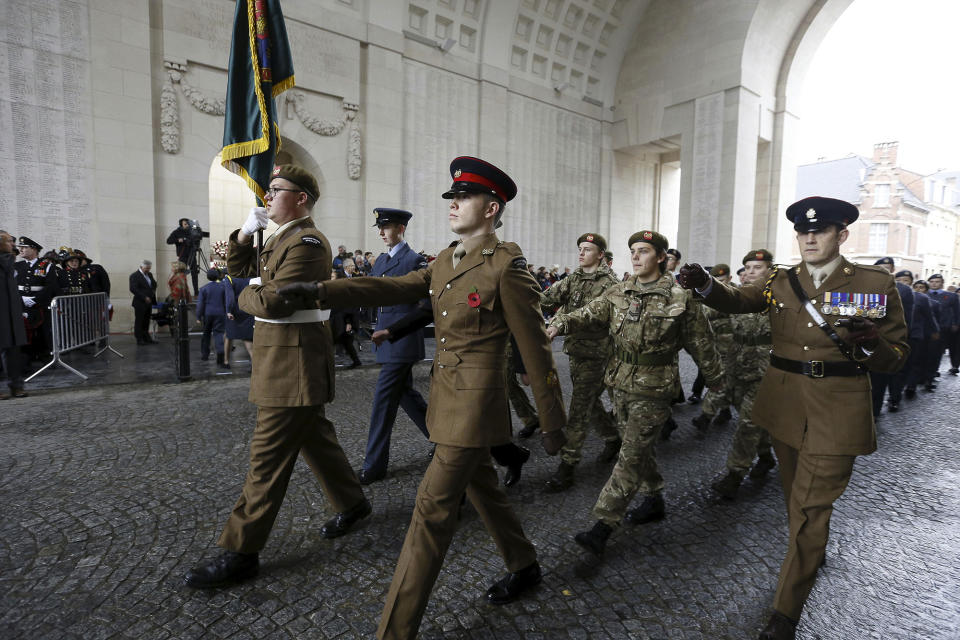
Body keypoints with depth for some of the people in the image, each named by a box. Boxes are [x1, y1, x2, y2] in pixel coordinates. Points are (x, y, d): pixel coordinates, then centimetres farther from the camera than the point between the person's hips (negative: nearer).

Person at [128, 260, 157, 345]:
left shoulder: (149, 274, 14)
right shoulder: (134, 276, -10)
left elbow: (154, 284, 28)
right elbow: (133, 289, -18)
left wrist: (153, 290, 7)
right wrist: (144, 297, -20)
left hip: (148, 302, 7)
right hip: (140, 303, -7)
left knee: (146, 321, 13)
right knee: (139, 321, 0)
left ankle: (146, 338, 19)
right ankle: (139, 339, 5)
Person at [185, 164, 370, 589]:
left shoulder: (307, 242, -16)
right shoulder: (281, 239, 17)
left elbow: (272, 302, -22)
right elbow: (239, 269, 21)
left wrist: (245, 297, -1)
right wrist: (246, 232, 7)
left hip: (294, 359, -10)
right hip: (284, 358, 10)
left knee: (268, 457, -2)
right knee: (313, 435, 19)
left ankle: (241, 553, 12)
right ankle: (351, 503, 35)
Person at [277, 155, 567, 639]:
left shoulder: (506, 268, -15)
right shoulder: (443, 263, 8)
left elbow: (535, 350, -13)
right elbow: (390, 289, 1)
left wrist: (552, 423, -8)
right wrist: (321, 290, -10)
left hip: (475, 401, -8)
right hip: (447, 395, 8)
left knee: (433, 508, -1)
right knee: (480, 488, 22)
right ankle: (524, 567, 46)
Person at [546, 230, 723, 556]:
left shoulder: (680, 298, -9)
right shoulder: (618, 293, 4)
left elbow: (702, 344, 1)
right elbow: (589, 315, -8)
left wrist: (715, 380, 11)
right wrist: (561, 323, -28)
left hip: (653, 390, -5)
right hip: (621, 384, 6)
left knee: (631, 456, -4)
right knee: (638, 448, 19)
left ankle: (603, 525, 2)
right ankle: (654, 501, 40)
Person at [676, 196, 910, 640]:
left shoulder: (876, 284, -4)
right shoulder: (782, 282, 5)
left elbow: (897, 357, -3)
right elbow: (737, 301, -9)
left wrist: (867, 342, -26)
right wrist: (704, 285, -31)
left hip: (836, 414, -3)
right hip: (784, 404, 4)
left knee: (810, 507, -1)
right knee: (797, 497, 21)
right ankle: (810, 556, 48)